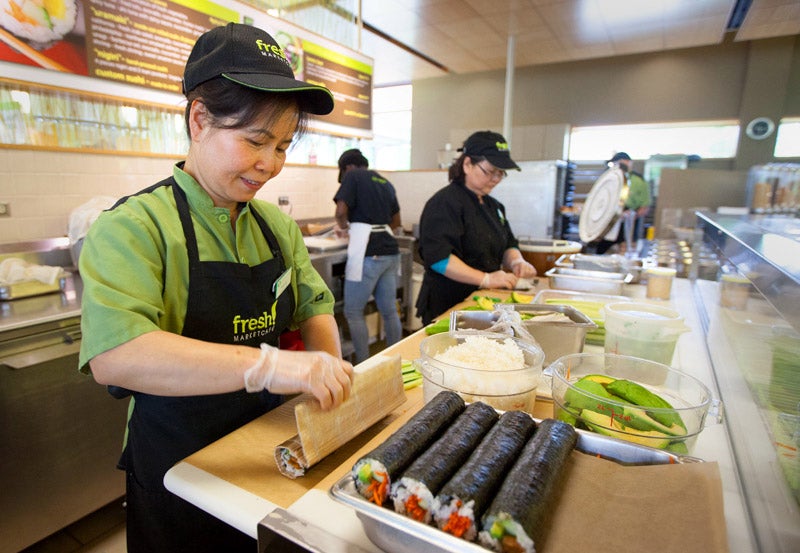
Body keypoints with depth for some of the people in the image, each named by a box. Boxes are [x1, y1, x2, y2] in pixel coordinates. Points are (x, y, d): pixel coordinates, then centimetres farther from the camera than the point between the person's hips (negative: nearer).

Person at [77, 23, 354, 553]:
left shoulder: (278, 226, 0)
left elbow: (314, 306, 5)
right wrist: (268, 364, -42)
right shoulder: (134, 227, -19)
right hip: (181, 473, -5)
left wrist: (329, 374, -13)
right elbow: (114, 355, -32)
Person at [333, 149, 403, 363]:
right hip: (390, 251, 7)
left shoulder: (353, 176, 0)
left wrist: (344, 227, 7)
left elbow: (341, 211, -12)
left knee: (353, 312, 5)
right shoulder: (385, 182, 20)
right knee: (389, 310, 14)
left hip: (367, 253, -7)